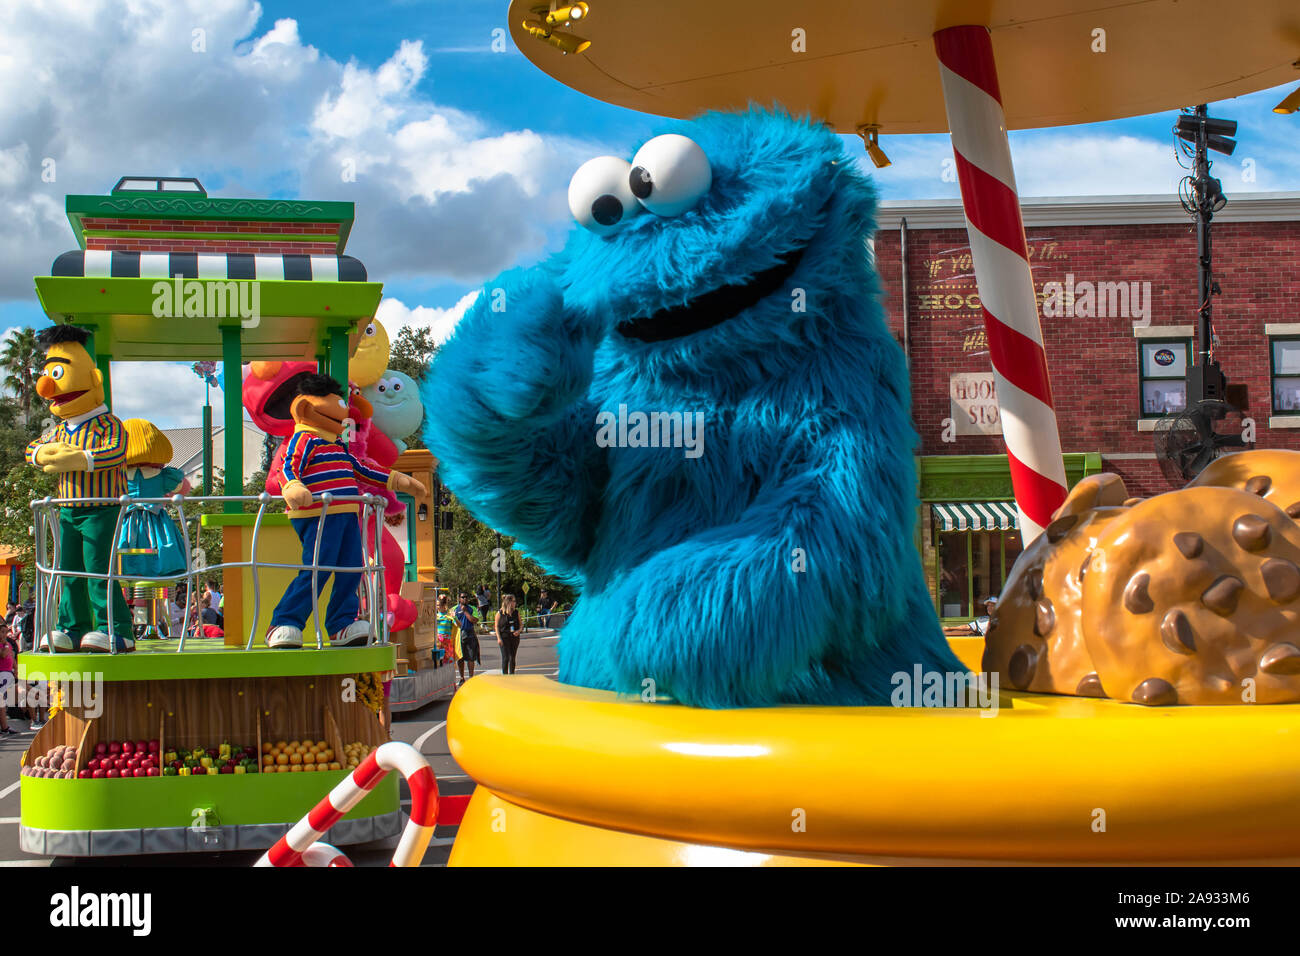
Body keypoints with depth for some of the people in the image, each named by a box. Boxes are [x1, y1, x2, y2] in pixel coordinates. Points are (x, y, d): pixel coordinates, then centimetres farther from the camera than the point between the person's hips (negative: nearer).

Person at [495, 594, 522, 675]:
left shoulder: (516, 612, 6)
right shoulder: (500, 613, -4)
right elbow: (497, 626, -2)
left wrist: (518, 631, -8)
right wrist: (499, 638, -11)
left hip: (515, 637, 4)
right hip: (504, 637, -4)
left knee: (512, 658, 9)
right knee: (505, 658, -7)